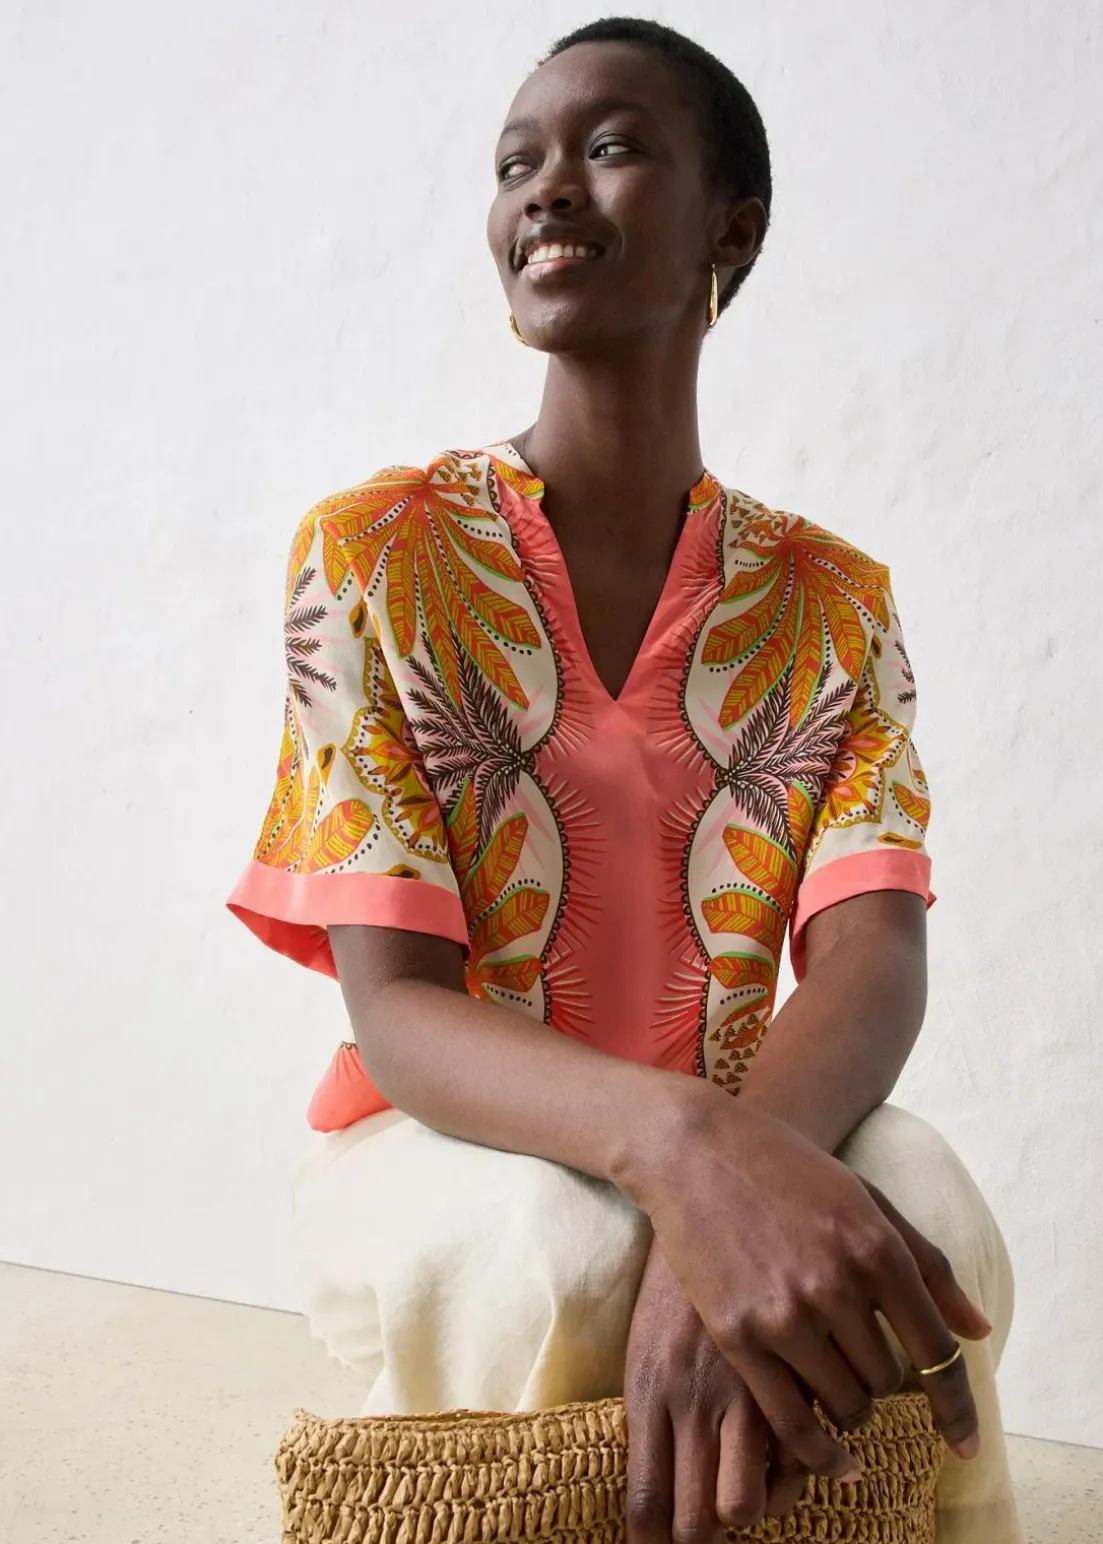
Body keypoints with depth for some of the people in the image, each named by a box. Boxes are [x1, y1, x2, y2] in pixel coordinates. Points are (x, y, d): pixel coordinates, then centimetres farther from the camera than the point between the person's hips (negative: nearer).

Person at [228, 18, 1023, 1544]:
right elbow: (395, 1010, -15)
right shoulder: (375, 553, -7)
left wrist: (743, 1169, -38)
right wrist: (682, 1143, -37)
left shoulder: (833, 605, 1)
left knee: (923, 1211, -30)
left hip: (744, 1149, 2)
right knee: (554, 1249, -34)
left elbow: (873, 959, -14)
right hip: (444, 1157, -1)